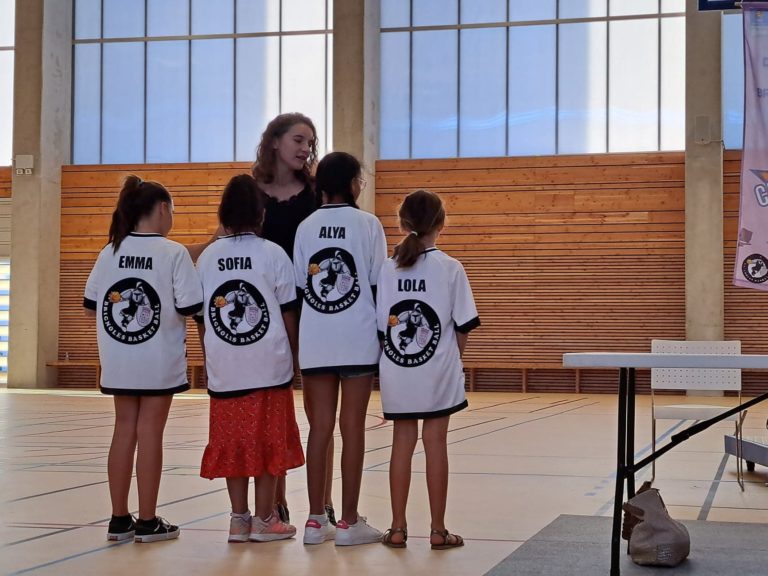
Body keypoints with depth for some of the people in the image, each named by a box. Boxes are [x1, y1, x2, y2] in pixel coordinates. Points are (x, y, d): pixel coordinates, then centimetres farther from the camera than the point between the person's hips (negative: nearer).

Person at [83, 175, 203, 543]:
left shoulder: (111, 252, 3)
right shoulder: (174, 253, -10)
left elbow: (90, 305, 7)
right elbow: (189, 308, -14)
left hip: (118, 360, 4)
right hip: (159, 360, -4)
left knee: (124, 430, 12)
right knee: (150, 432, 2)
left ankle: (119, 519, 17)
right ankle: (148, 522, 9)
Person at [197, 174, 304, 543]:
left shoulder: (207, 257, 5)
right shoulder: (273, 254, -3)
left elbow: (200, 315, 6)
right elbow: (288, 315, -2)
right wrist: (292, 356, 9)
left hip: (224, 369, 3)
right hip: (269, 366, -3)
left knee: (232, 441, 9)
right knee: (269, 440, 6)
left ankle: (239, 519, 13)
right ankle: (264, 519, 11)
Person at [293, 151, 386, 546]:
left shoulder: (306, 227, 5)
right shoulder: (367, 224, -3)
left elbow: (298, 287, 5)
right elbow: (377, 285, -5)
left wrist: (298, 340, 13)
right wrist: (384, 335, 4)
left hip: (315, 340, 3)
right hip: (357, 340, -3)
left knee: (320, 427, 8)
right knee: (352, 428, 1)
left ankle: (316, 520, 10)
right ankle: (349, 522, 4)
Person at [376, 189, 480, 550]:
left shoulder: (388, 268, -1)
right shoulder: (450, 268, -7)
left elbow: (379, 326, 0)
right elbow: (462, 327, -5)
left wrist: (391, 358, 11)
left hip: (397, 373, 2)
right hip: (438, 372, -2)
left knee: (402, 443, 10)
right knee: (435, 444, 4)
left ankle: (398, 528, 14)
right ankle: (438, 530, 10)